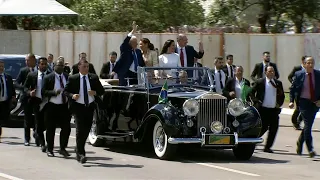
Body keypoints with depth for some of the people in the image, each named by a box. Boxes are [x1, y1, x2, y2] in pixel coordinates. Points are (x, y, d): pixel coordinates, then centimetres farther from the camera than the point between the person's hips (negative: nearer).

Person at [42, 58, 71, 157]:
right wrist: (54, 92, -22)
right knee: (50, 129, 4)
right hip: (52, 107, -3)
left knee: (66, 128, -1)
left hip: (64, 106, 3)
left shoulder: (67, 77, 7)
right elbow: (43, 92, -9)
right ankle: (49, 150, 15)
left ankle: (63, 148, 12)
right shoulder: (48, 78, -4)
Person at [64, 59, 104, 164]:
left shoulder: (94, 78, 7)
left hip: (90, 107, 4)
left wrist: (95, 93, -11)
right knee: (80, 130, -11)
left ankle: (79, 149, 29)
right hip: (78, 107, -4)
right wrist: (72, 95, -17)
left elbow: (101, 91, 10)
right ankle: (81, 153, -10)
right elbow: (65, 91, 3)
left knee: (87, 130, 9)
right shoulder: (73, 79, -1)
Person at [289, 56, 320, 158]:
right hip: (304, 102, -3)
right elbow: (292, 88, 5)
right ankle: (310, 150, -13)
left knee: (308, 125, 11)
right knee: (307, 124, -12)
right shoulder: (298, 75, -1)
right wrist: (291, 101, -5)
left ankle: (300, 142, 37)